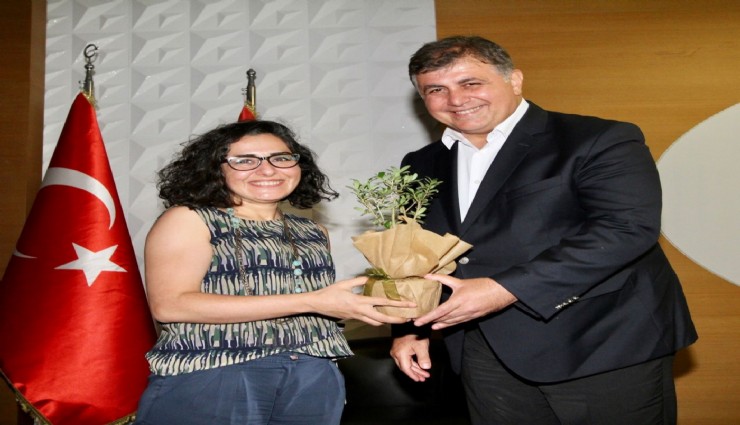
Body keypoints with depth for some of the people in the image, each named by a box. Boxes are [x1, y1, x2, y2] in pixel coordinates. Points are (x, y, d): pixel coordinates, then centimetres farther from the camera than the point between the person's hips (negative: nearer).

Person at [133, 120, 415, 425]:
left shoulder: (313, 233, 13)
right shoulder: (187, 219, -2)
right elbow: (169, 305, -16)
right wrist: (310, 301, -18)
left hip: (313, 384, 5)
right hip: (211, 378, -4)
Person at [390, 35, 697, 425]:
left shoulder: (598, 141, -9)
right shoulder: (421, 167, 10)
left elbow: (629, 228, -21)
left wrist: (505, 289, -25)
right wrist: (408, 327, 12)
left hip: (604, 349, -4)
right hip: (489, 357, 5)